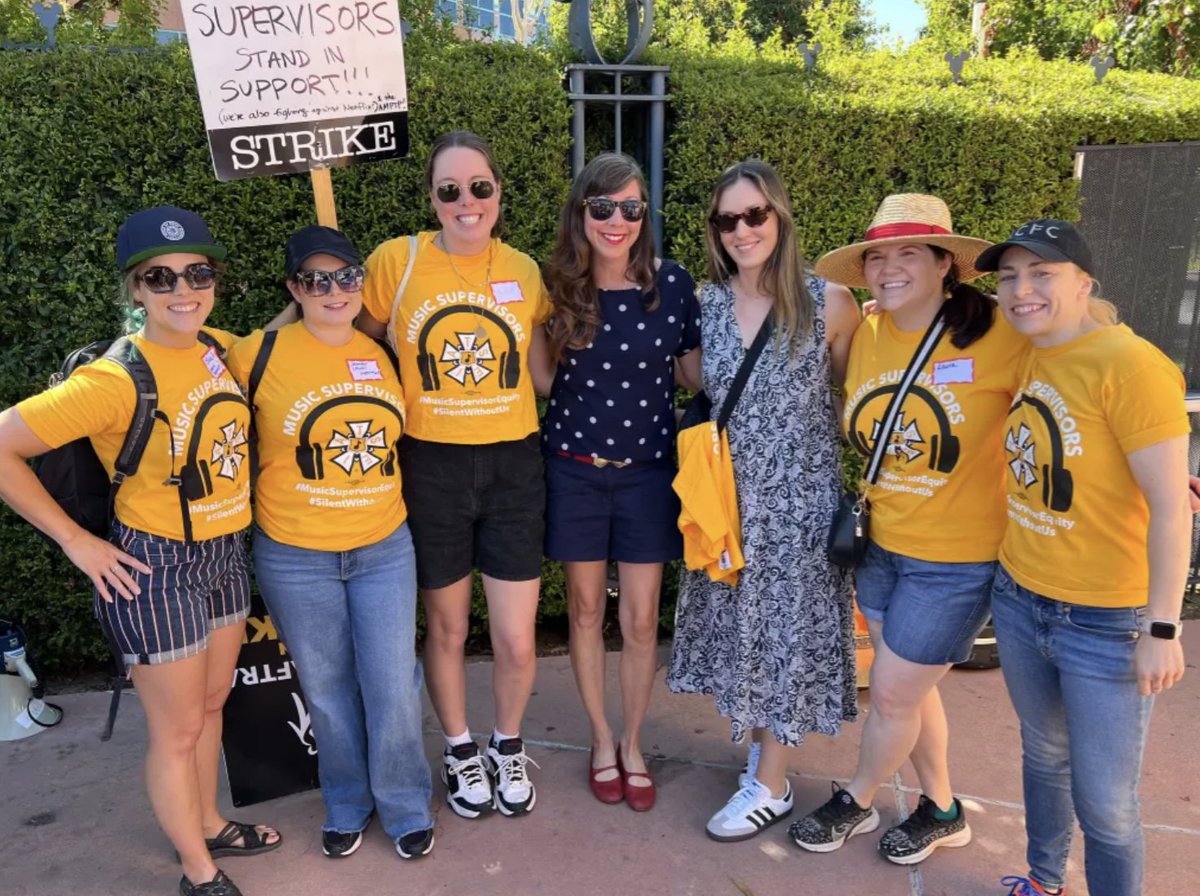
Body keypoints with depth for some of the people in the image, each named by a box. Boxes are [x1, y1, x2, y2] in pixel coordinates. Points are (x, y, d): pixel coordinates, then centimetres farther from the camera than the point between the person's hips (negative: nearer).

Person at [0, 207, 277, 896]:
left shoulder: (222, 347, -2)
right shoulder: (116, 381, -23)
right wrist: (76, 541, -15)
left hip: (226, 554, 7)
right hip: (156, 568, -7)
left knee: (212, 703, 24)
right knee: (178, 730, 11)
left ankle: (209, 824, 47)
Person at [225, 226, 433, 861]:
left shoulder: (383, 354, 1)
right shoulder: (261, 354, -10)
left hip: (384, 548, 2)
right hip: (295, 556, -2)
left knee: (393, 685, 6)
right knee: (327, 689, 14)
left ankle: (405, 807, 29)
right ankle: (346, 805, 38)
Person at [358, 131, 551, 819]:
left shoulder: (523, 270, 1)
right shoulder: (398, 261, -6)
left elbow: (542, 374, 9)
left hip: (513, 465, 1)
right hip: (431, 468, -1)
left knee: (517, 642, 5)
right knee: (447, 629, 15)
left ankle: (509, 746, 36)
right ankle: (460, 749, 41)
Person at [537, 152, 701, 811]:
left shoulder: (673, 284, -6)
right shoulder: (556, 286, -5)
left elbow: (697, 373, 2)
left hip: (648, 471, 0)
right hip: (574, 469, 1)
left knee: (641, 620, 7)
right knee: (586, 610, 13)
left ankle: (632, 743, 30)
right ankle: (601, 740, 33)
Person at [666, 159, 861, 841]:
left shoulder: (829, 302, -8)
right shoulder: (706, 304, 2)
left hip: (800, 495, -3)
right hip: (728, 496, 4)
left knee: (788, 627, 6)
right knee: (741, 624, 13)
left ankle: (771, 784, 23)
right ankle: (765, 746, 34)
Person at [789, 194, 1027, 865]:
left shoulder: (999, 336, -20)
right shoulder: (868, 336, -2)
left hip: (957, 560, -6)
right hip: (883, 545, 6)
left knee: (892, 694, 7)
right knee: (911, 689, 19)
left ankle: (856, 803, 35)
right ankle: (943, 811, 43)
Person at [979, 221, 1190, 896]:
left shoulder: (1129, 365, -18)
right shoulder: (1028, 359, 3)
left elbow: (1171, 507, -19)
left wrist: (1163, 629, -18)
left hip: (1107, 625, -6)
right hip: (1018, 600, 7)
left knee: (1104, 803, 5)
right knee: (1044, 754, 24)